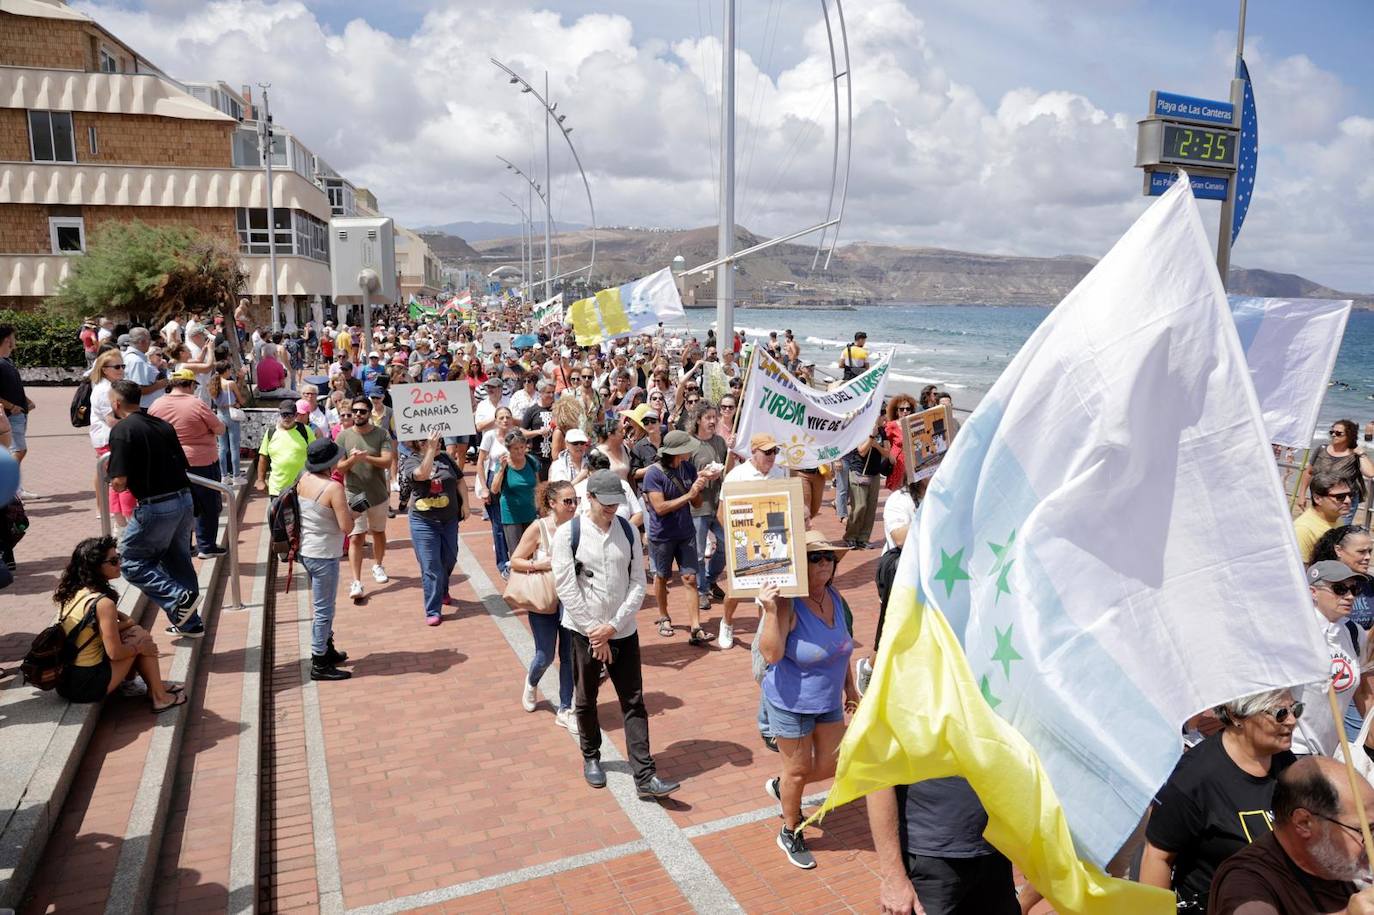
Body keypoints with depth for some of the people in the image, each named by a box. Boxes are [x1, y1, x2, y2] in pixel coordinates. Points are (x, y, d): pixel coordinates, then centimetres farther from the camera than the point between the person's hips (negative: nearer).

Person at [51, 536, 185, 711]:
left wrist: (125, 622, 4)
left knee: (132, 629, 16)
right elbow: (115, 653, -19)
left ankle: (154, 686, 22)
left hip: (64, 680, 8)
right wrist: (140, 647, -2)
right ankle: (159, 698, 8)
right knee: (140, 635, 2)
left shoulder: (71, 592, 4)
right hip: (88, 685, -8)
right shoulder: (103, 603, -21)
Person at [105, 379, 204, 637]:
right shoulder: (163, 425, 11)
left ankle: (178, 597, -6)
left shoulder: (122, 430, -10)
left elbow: (119, 483, -14)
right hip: (185, 500, 7)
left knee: (131, 561, 9)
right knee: (178, 560, 18)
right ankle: (190, 623, 24)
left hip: (156, 507, -7)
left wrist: (113, 480, 8)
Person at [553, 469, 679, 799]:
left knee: (634, 703, 2)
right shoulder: (568, 534, -9)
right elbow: (566, 588, -12)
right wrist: (594, 632, -13)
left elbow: (638, 584, -2)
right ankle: (591, 758, 38)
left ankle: (645, 776, 7)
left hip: (623, 631, 2)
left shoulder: (628, 532, -1)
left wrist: (612, 626, -11)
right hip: (584, 631, -2)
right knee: (586, 700, 15)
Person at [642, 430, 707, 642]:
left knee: (690, 578, -1)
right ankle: (664, 618, 37)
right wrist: (688, 495, -24)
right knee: (662, 577, 15)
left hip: (686, 533, 4)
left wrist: (700, 488, -17)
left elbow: (697, 503, 4)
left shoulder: (688, 469, -1)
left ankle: (696, 629, -1)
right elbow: (660, 507, -23)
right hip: (662, 535, -4)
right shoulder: (654, 474, -18)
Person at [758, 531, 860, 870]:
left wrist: (849, 686, 17)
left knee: (831, 764, 15)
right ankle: (790, 834, 37)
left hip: (829, 701, 7)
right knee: (798, 769, 10)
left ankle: (780, 786, 44)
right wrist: (770, 612, -44)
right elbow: (771, 654, -34)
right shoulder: (787, 604, -26)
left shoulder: (835, 597, -4)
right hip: (791, 703, -6)